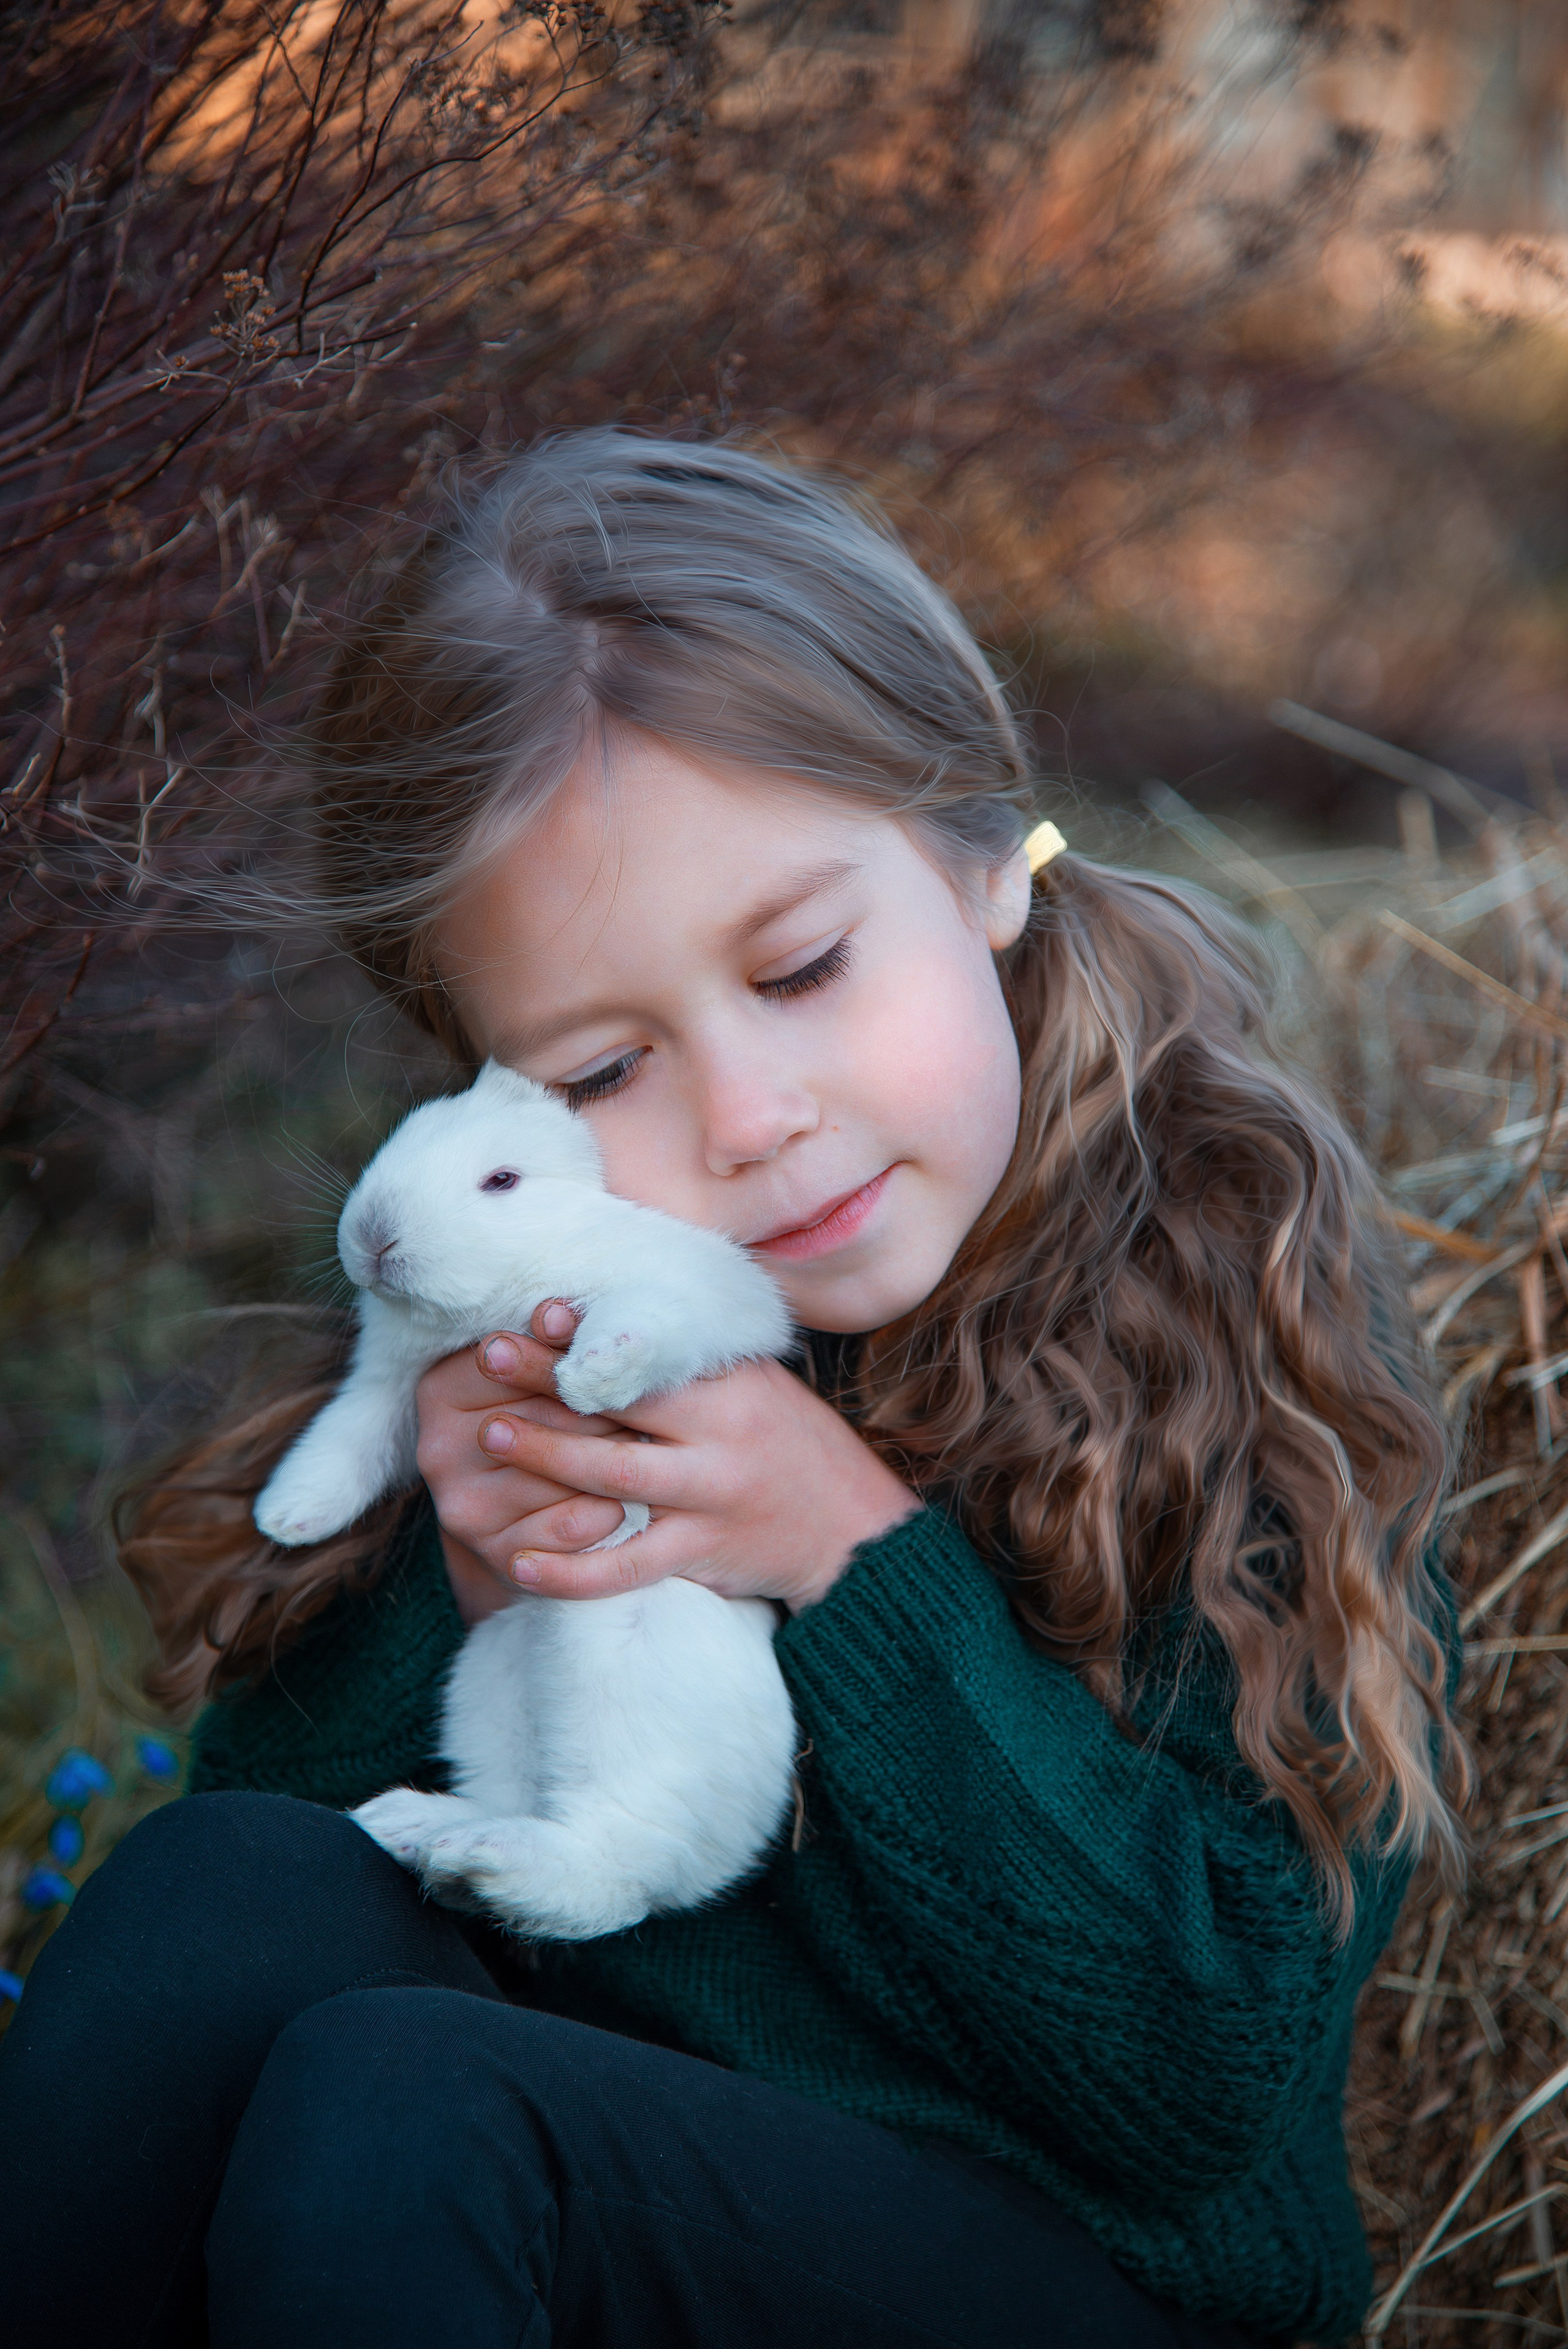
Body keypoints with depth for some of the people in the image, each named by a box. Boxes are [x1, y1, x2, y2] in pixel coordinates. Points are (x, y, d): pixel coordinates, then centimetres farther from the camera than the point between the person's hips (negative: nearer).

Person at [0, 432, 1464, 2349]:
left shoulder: (1236, 1302, -14)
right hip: (584, 2163, 5)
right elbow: (266, 1805, 2)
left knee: (395, 2103, -31)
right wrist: (457, 1592, -18)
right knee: (223, 1894, -22)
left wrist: (860, 1560, -24)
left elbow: (1203, 2091, -16)